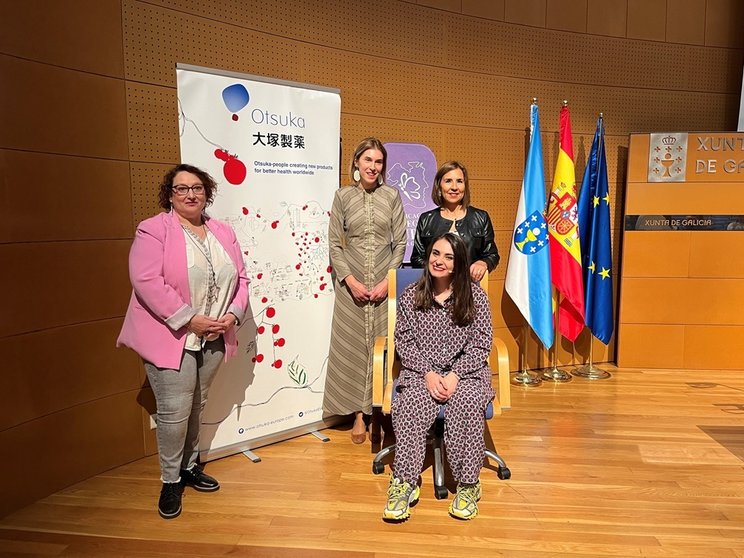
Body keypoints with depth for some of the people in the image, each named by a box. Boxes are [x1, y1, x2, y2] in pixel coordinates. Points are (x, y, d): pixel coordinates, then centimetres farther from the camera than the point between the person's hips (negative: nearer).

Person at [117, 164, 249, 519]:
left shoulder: (223, 233, 10)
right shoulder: (153, 230, -9)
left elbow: (240, 278, 11)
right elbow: (147, 281, -20)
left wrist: (232, 314, -5)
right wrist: (189, 320, -21)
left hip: (212, 339, 6)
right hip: (170, 338, -5)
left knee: (196, 407, 17)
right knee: (174, 411, -3)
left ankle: (189, 466, 36)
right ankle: (170, 481, 17)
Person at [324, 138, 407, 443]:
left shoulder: (392, 195, 3)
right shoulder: (343, 196, 3)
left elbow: (400, 242, 2)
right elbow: (334, 244, 1)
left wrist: (388, 280, -8)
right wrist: (351, 281, -10)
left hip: (384, 282, 0)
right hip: (351, 283, 0)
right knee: (353, 344, 3)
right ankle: (359, 412, 14)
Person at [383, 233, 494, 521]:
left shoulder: (475, 296, 0)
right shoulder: (410, 296, 4)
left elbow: (480, 345, -2)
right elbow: (404, 342, 1)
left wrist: (455, 375, -16)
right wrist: (428, 373, -14)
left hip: (465, 372, 0)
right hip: (421, 371, 1)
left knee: (467, 404, -33)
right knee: (412, 404, -31)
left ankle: (467, 484, -17)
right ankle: (404, 482, -23)